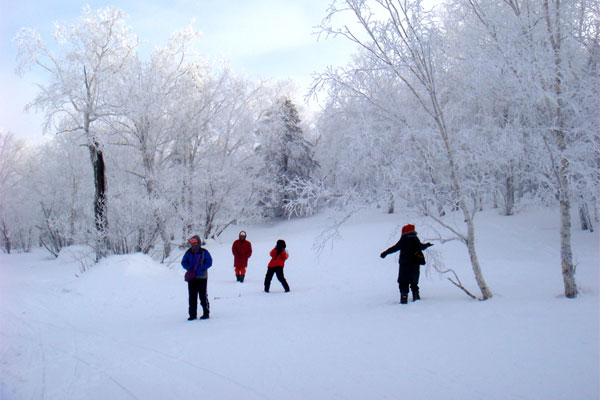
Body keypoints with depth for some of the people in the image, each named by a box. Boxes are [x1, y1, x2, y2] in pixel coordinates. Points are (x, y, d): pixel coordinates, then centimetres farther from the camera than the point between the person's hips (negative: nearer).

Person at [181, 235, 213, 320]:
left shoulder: (204, 252, -1)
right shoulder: (188, 253, 10)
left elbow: (209, 262, -7)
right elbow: (183, 262, 10)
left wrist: (201, 268, -16)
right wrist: (189, 268, -7)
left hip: (202, 277, -4)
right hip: (191, 277, 4)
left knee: (203, 295, -2)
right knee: (192, 296, 4)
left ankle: (206, 313, 7)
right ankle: (193, 314, 9)